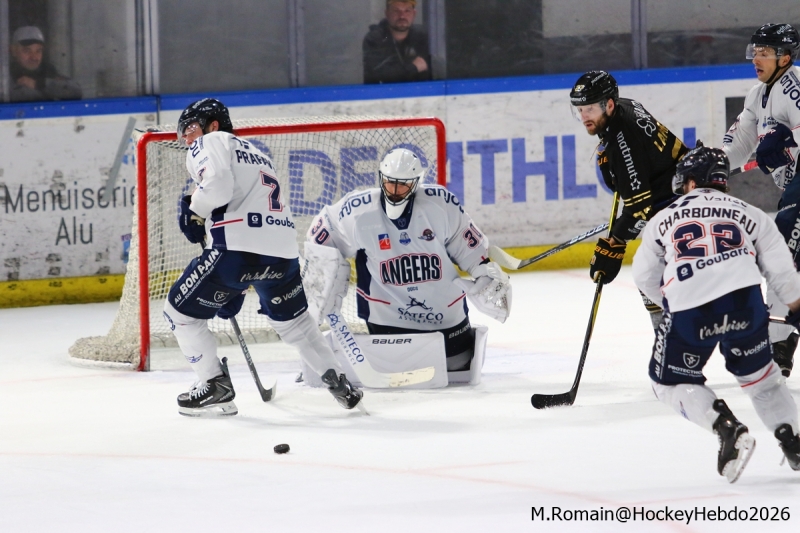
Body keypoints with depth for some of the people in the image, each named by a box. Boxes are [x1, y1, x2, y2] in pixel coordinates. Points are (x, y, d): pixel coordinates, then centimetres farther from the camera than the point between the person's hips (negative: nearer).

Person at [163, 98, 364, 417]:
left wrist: (194, 210, 4)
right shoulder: (257, 155, 33)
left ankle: (215, 386, 5)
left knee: (180, 312, 8)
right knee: (293, 320, 30)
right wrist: (236, 290, 33)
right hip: (283, 250, 8)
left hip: (239, 248, -8)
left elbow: (219, 185, -16)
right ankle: (336, 381, 25)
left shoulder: (210, 143, 7)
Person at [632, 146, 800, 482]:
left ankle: (728, 429, -5)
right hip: (744, 300, 2)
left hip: (688, 310, -2)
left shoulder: (663, 220, 21)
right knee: (758, 373, 27)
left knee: (672, 382, 16)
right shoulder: (749, 214, 21)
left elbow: (645, 278, 27)